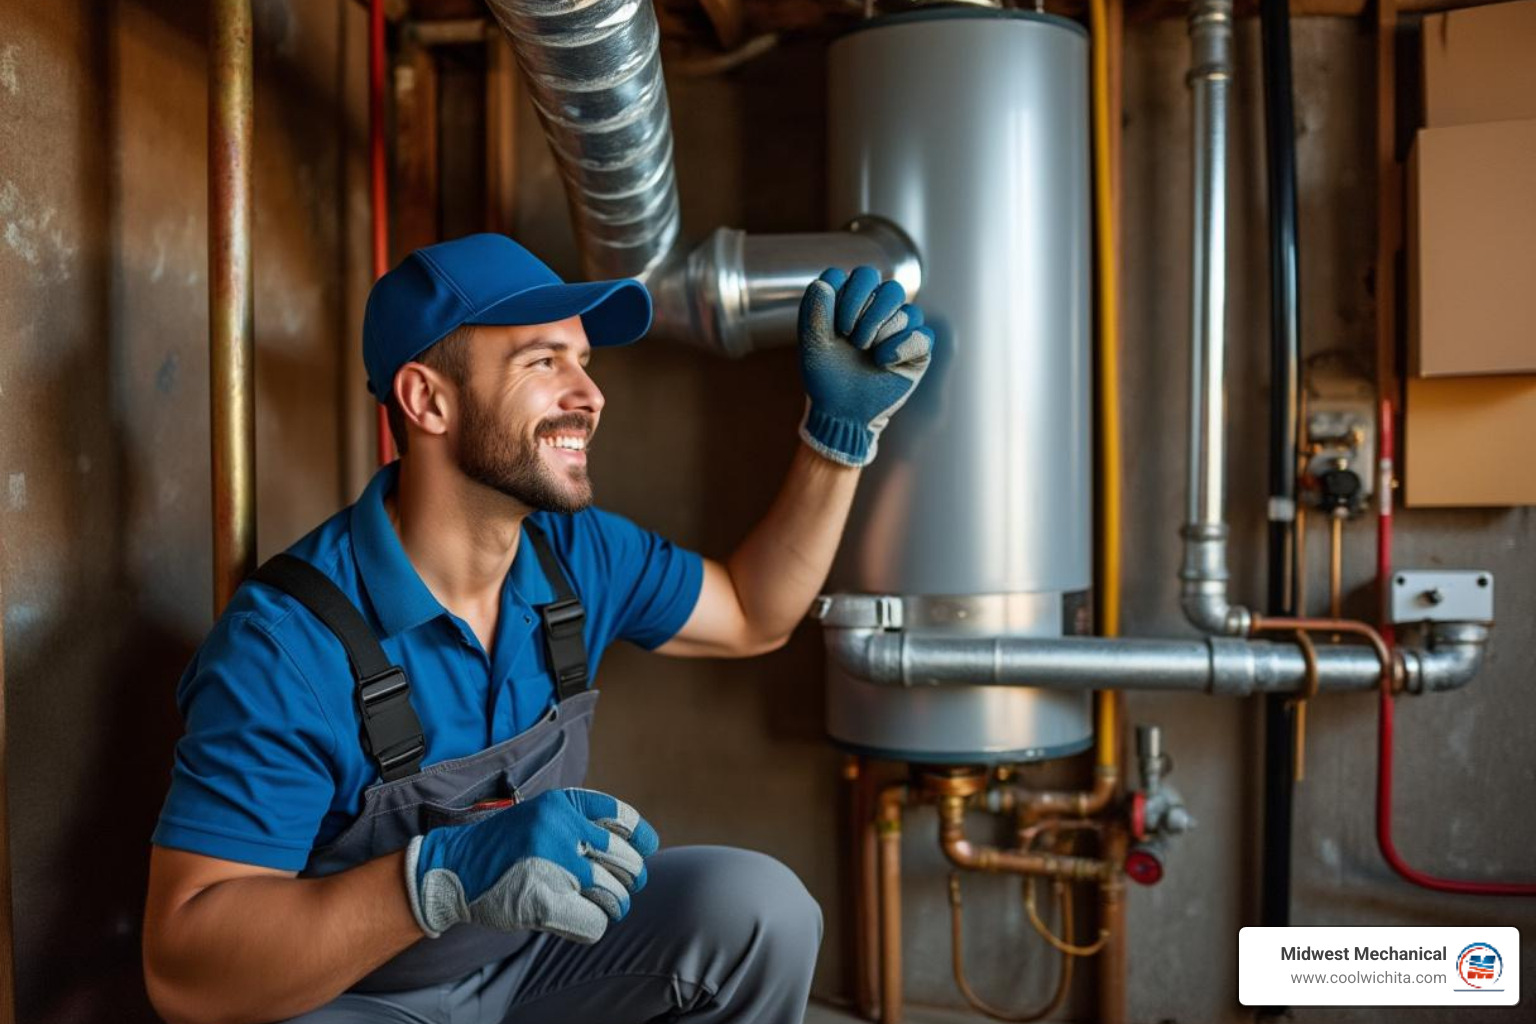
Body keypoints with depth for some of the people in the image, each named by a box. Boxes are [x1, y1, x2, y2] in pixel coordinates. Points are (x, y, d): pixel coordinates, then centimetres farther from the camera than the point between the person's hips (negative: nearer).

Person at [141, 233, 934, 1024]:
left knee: (762, 911, -14)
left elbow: (751, 618, 5)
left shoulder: (579, 555, -9)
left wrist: (840, 426, -6)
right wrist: (444, 875, -45)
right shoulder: (287, 644, -28)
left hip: (532, 954, 6)